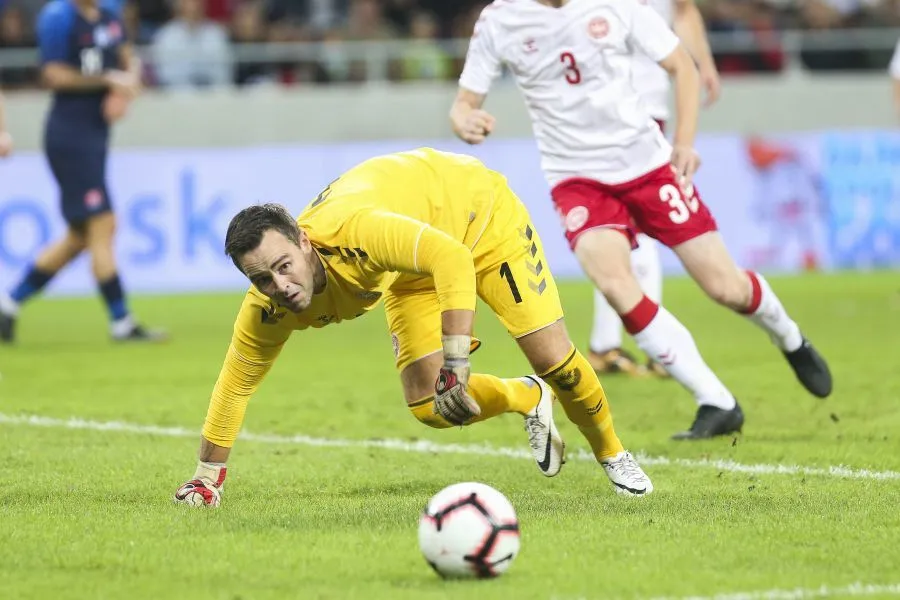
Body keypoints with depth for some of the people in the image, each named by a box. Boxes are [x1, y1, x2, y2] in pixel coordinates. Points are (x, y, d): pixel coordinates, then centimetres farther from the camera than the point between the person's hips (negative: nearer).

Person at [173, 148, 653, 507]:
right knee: (429, 408, -9)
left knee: (553, 358, -12)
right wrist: (207, 477, -5)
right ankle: (529, 400, 23)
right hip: (413, 269, 5)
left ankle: (611, 453, 19)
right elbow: (235, 382, -8)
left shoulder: (352, 230, -45)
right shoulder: (267, 311, -24)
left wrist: (455, 365, -54)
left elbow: (454, 259, -51)